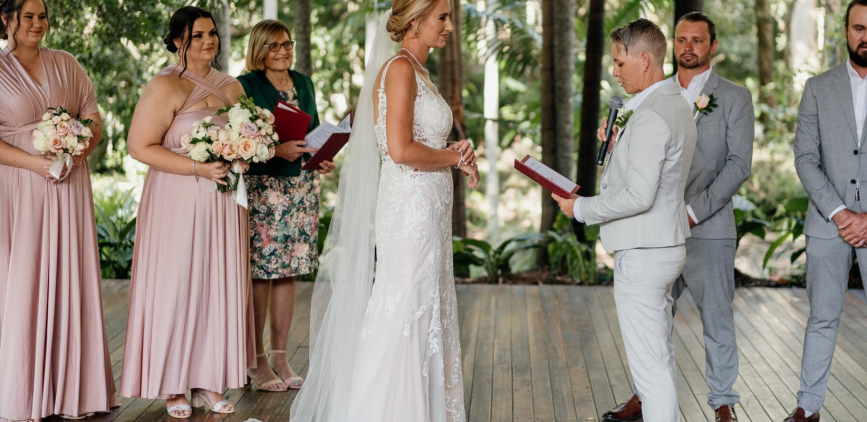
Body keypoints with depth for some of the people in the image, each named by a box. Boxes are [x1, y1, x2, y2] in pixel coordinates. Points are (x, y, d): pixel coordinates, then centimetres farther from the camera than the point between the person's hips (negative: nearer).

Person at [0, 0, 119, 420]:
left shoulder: (66, 64, 11)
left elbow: (94, 118, 11)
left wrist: (75, 156, -8)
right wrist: (36, 162, -16)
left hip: (69, 186, 3)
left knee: (69, 280, 3)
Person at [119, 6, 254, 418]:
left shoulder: (231, 87, 12)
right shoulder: (166, 86, -8)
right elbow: (140, 146, -13)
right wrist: (198, 168, -18)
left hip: (222, 203, 6)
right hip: (178, 203, -6)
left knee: (220, 287, 6)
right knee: (176, 287, -1)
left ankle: (209, 381, 15)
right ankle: (173, 387, 8)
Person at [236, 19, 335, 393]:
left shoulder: (303, 83, 14)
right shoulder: (245, 85, -4)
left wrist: (322, 159, 1)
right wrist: (277, 150, -21)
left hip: (301, 186, 6)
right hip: (260, 186, -6)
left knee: (288, 271, 7)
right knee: (259, 273, -5)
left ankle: (280, 356, 14)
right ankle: (256, 360, 5)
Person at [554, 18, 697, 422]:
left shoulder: (651, 117, -21)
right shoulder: (676, 105, 12)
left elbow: (639, 196, -26)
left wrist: (582, 208, -15)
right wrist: (616, 148, 8)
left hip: (643, 253, -11)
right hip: (665, 244, 11)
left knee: (649, 364, -5)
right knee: (661, 356, 18)